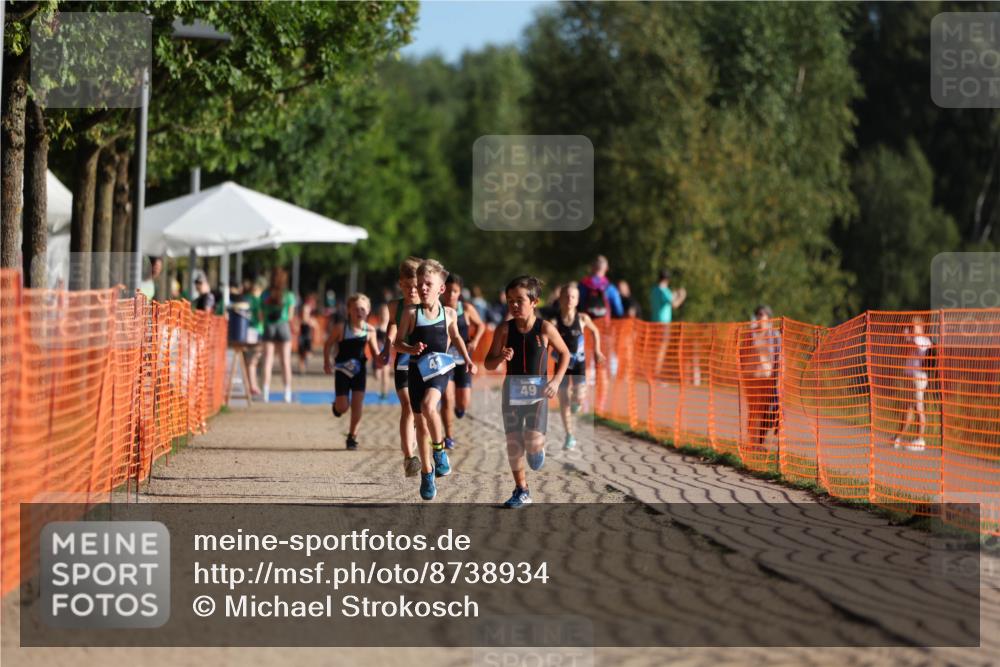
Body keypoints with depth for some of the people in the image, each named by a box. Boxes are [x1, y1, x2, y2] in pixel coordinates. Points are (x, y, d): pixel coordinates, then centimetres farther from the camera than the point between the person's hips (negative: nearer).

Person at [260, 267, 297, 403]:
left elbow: (262, 315, 1)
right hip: (283, 326, -1)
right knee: (286, 361, 4)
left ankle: (266, 392, -2)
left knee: (268, 361, 3)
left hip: (269, 327, 1)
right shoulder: (289, 296, -5)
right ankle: (287, 393, 3)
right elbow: (290, 316, -2)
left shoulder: (265, 295, -1)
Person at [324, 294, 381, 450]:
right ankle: (336, 405, 37)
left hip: (359, 371, 2)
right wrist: (327, 362, -9)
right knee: (343, 407, -2)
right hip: (342, 371, -2)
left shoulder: (369, 330, -5)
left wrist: (380, 360, -20)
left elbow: (375, 352, 2)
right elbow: (328, 344, 1)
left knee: (357, 404, -5)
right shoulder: (341, 328, -11)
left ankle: (352, 436, 9)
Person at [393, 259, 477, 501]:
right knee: (420, 422, 6)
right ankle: (426, 472, 20)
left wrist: (468, 360, 14)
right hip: (417, 370, 1)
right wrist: (411, 349, -18)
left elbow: (455, 337, 20)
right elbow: (397, 342, 2)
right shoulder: (412, 315, -3)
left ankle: (440, 450, -8)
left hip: (440, 369, -1)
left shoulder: (449, 314, 1)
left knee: (428, 405, -29)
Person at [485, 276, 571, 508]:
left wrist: (556, 380, -6)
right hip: (512, 390, 2)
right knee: (513, 443, 3)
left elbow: (564, 354, 5)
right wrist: (501, 357, -23)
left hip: (537, 391, -2)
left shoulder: (545, 329, -10)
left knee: (533, 441, -15)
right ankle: (521, 491, 17)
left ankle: (538, 447, 24)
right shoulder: (504, 330, -6)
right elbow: (488, 363, -1)